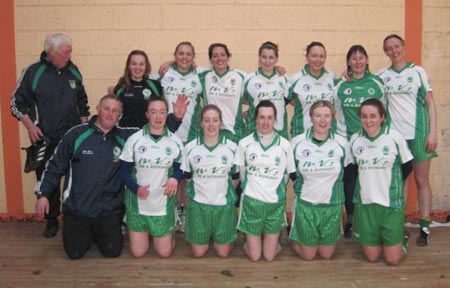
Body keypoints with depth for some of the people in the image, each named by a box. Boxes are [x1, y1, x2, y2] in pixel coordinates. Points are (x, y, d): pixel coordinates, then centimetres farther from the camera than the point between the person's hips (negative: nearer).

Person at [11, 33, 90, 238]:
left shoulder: (73, 71, 4)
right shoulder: (33, 72, -7)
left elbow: (82, 102, 16)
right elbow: (17, 102, -1)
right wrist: (30, 126, -11)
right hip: (45, 140, -2)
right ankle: (51, 220, 22)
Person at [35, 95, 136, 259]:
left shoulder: (125, 137, -2)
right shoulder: (77, 134, -7)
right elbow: (55, 165, -2)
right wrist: (43, 194, -4)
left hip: (109, 210, 1)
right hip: (77, 209, -1)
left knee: (112, 251, 6)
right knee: (74, 253, 7)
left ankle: (98, 233, 37)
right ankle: (87, 234, 39)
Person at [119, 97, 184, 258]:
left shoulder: (175, 142, -4)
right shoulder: (134, 140, -8)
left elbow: (181, 169, 6)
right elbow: (124, 171, -4)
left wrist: (175, 178, -17)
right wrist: (136, 188, -21)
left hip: (164, 205, 1)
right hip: (138, 205, -1)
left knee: (164, 252, 7)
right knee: (138, 252, 7)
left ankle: (167, 234, 39)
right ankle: (145, 233, 39)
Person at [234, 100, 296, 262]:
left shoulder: (285, 145, -5)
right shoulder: (245, 143, -4)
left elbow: (287, 175, 6)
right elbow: (242, 173, 7)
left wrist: (275, 191, 8)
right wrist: (253, 188, 7)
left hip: (275, 202, 0)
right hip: (252, 201, 0)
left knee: (269, 256, 6)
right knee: (254, 256, 5)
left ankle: (274, 240, 36)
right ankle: (249, 239, 35)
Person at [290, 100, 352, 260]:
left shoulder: (341, 143, -7)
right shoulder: (297, 142, -9)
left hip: (332, 205, 1)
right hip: (305, 204, -1)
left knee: (326, 255, 13)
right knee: (308, 255, 8)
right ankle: (294, 238, 37)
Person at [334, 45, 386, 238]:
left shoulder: (377, 83, 5)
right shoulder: (340, 85, 5)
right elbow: (332, 109, 10)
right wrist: (339, 129, 1)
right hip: (347, 140, 1)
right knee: (349, 180, 6)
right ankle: (351, 219, 17)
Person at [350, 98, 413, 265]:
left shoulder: (394, 137, -9)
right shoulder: (355, 139, -2)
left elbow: (407, 167, 1)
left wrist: (393, 186, 4)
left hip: (391, 204, -2)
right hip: (365, 203, 2)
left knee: (392, 259, 3)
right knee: (372, 256, 11)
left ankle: (401, 240, 33)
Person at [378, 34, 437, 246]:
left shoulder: (417, 71, 3)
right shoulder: (382, 76, 8)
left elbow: (430, 103, 2)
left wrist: (432, 132, -6)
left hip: (418, 133, -1)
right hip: (395, 134, 2)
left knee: (422, 180, 4)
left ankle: (424, 228, 11)